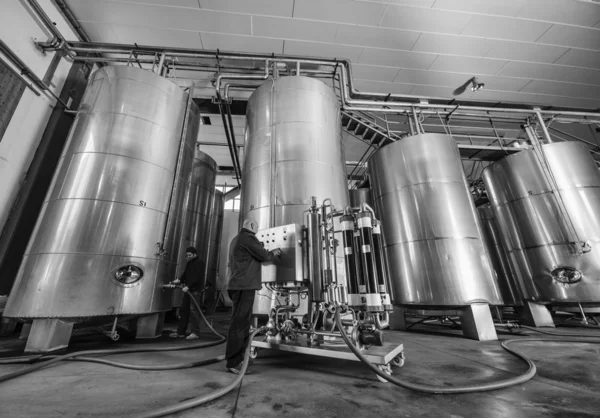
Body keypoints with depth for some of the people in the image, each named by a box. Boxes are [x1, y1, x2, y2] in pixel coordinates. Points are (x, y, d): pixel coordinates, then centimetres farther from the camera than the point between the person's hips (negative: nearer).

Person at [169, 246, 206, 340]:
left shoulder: (199, 263, -8)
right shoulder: (188, 264, 18)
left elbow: (197, 278, -16)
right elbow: (185, 274, 17)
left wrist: (188, 286, -21)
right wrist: (179, 280, -3)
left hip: (195, 290, -8)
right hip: (187, 290, 8)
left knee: (193, 310, -7)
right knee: (184, 310, 12)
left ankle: (195, 333, 0)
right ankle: (180, 332, 23)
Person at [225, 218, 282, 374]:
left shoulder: (236, 239, 21)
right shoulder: (248, 238, -10)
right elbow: (264, 256, -11)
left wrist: (270, 253, 22)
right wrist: (274, 254, 9)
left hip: (237, 285, 10)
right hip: (245, 285, -10)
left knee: (241, 321, 15)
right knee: (240, 322, -7)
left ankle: (238, 358, 23)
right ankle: (233, 362, -1)